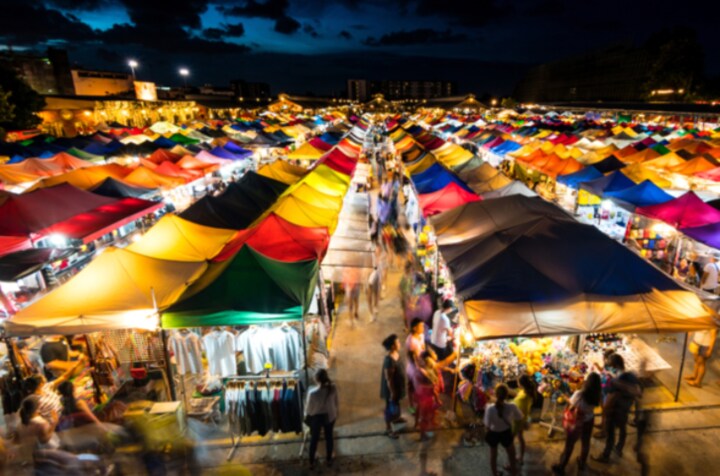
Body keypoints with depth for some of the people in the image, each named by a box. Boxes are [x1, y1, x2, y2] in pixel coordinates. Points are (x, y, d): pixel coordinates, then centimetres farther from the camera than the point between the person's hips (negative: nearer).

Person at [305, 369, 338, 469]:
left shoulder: (312, 392, -33)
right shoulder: (333, 388, -24)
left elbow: (309, 408, -17)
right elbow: (336, 403, -7)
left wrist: (307, 415, 6)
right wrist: (335, 414, 12)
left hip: (316, 417, -2)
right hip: (330, 416, 2)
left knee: (314, 439, 22)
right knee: (329, 437, 25)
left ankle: (311, 462, 40)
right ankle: (329, 459, 45)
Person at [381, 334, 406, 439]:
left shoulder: (396, 354, -7)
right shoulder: (389, 361, -36)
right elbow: (388, 379, -27)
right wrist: (392, 392, -18)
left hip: (397, 385, 9)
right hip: (391, 387, -9)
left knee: (396, 404, 30)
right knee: (390, 407, 12)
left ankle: (395, 418, 55)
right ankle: (388, 428, 33)